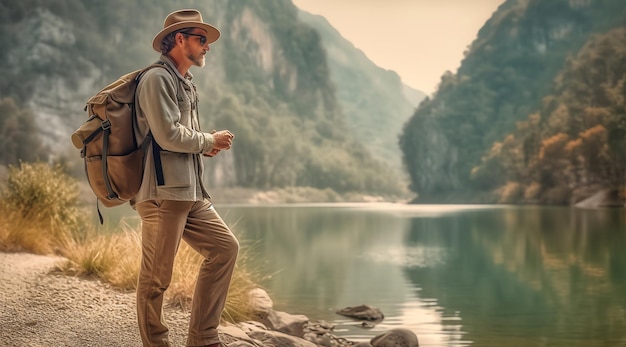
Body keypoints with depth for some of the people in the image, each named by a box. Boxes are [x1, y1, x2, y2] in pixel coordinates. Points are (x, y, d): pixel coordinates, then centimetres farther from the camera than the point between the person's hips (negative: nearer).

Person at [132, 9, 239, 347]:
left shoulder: (185, 84, 22)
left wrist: (207, 145, 7)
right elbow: (168, 135, -18)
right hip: (163, 192, -10)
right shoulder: (157, 79, -8)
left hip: (191, 193, 10)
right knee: (156, 277, -4)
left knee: (225, 247, 8)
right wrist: (209, 141, -3)